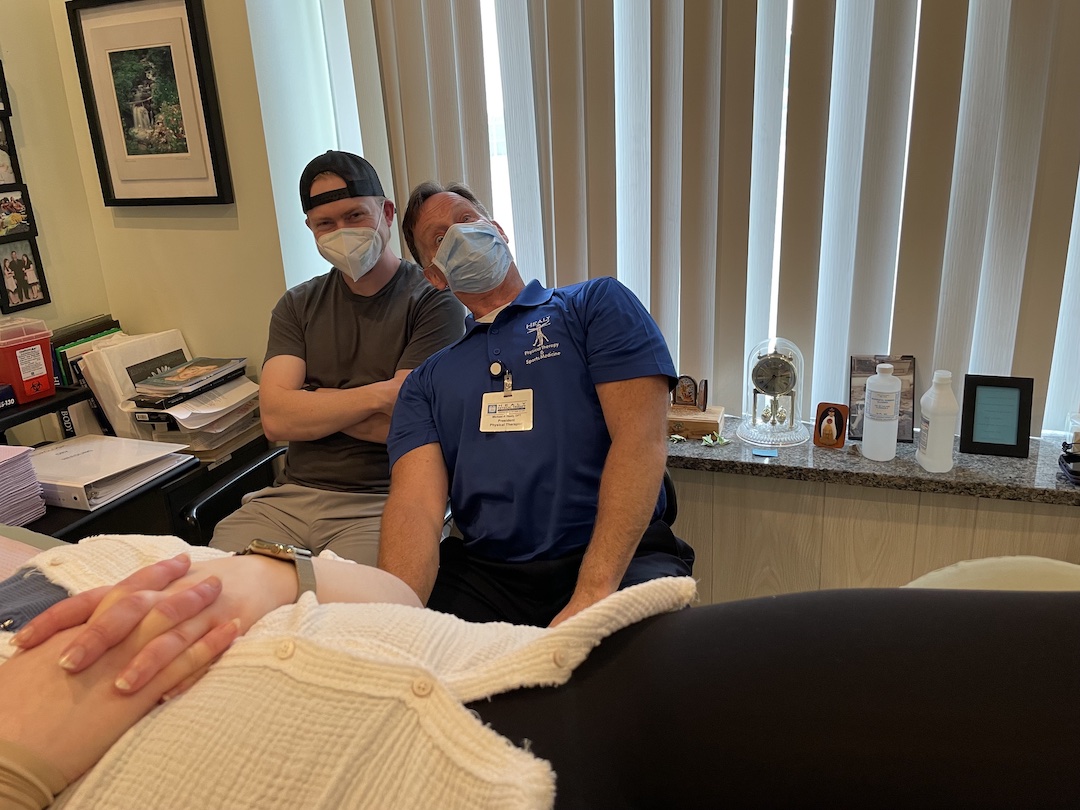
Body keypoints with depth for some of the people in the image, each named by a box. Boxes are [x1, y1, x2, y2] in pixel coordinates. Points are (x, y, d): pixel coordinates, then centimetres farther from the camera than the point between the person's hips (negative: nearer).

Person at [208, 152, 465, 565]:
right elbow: (275, 418, -1)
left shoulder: (434, 302, -3)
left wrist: (309, 403, -1)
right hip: (292, 495, 5)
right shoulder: (298, 306, 13)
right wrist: (377, 395, -13)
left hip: (382, 502, -4)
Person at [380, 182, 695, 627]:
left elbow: (641, 443, -7)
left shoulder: (597, 304, 7)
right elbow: (416, 503, 0)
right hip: (483, 575, 3)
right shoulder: (425, 384, 16)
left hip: (618, 560, -2)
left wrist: (593, 593, -18)